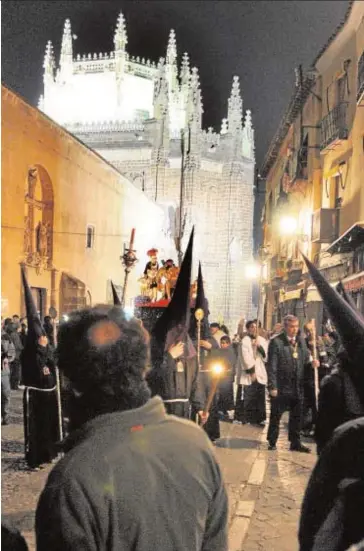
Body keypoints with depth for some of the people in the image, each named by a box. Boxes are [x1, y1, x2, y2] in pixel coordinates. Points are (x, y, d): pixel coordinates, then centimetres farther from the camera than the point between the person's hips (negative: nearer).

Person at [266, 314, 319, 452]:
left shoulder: (301, 342, 10)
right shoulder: (276, 342, -10)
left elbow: (305, 359, 18)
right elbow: (271, 366, -12)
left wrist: (312, 362, -6)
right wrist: (272, 386, -15)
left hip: (297, 386, 5)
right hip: (281, 387, -5)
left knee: (296, 416, 13)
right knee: (276, 415, 7)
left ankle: (295, 442, 24)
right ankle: (272, 442, 21)